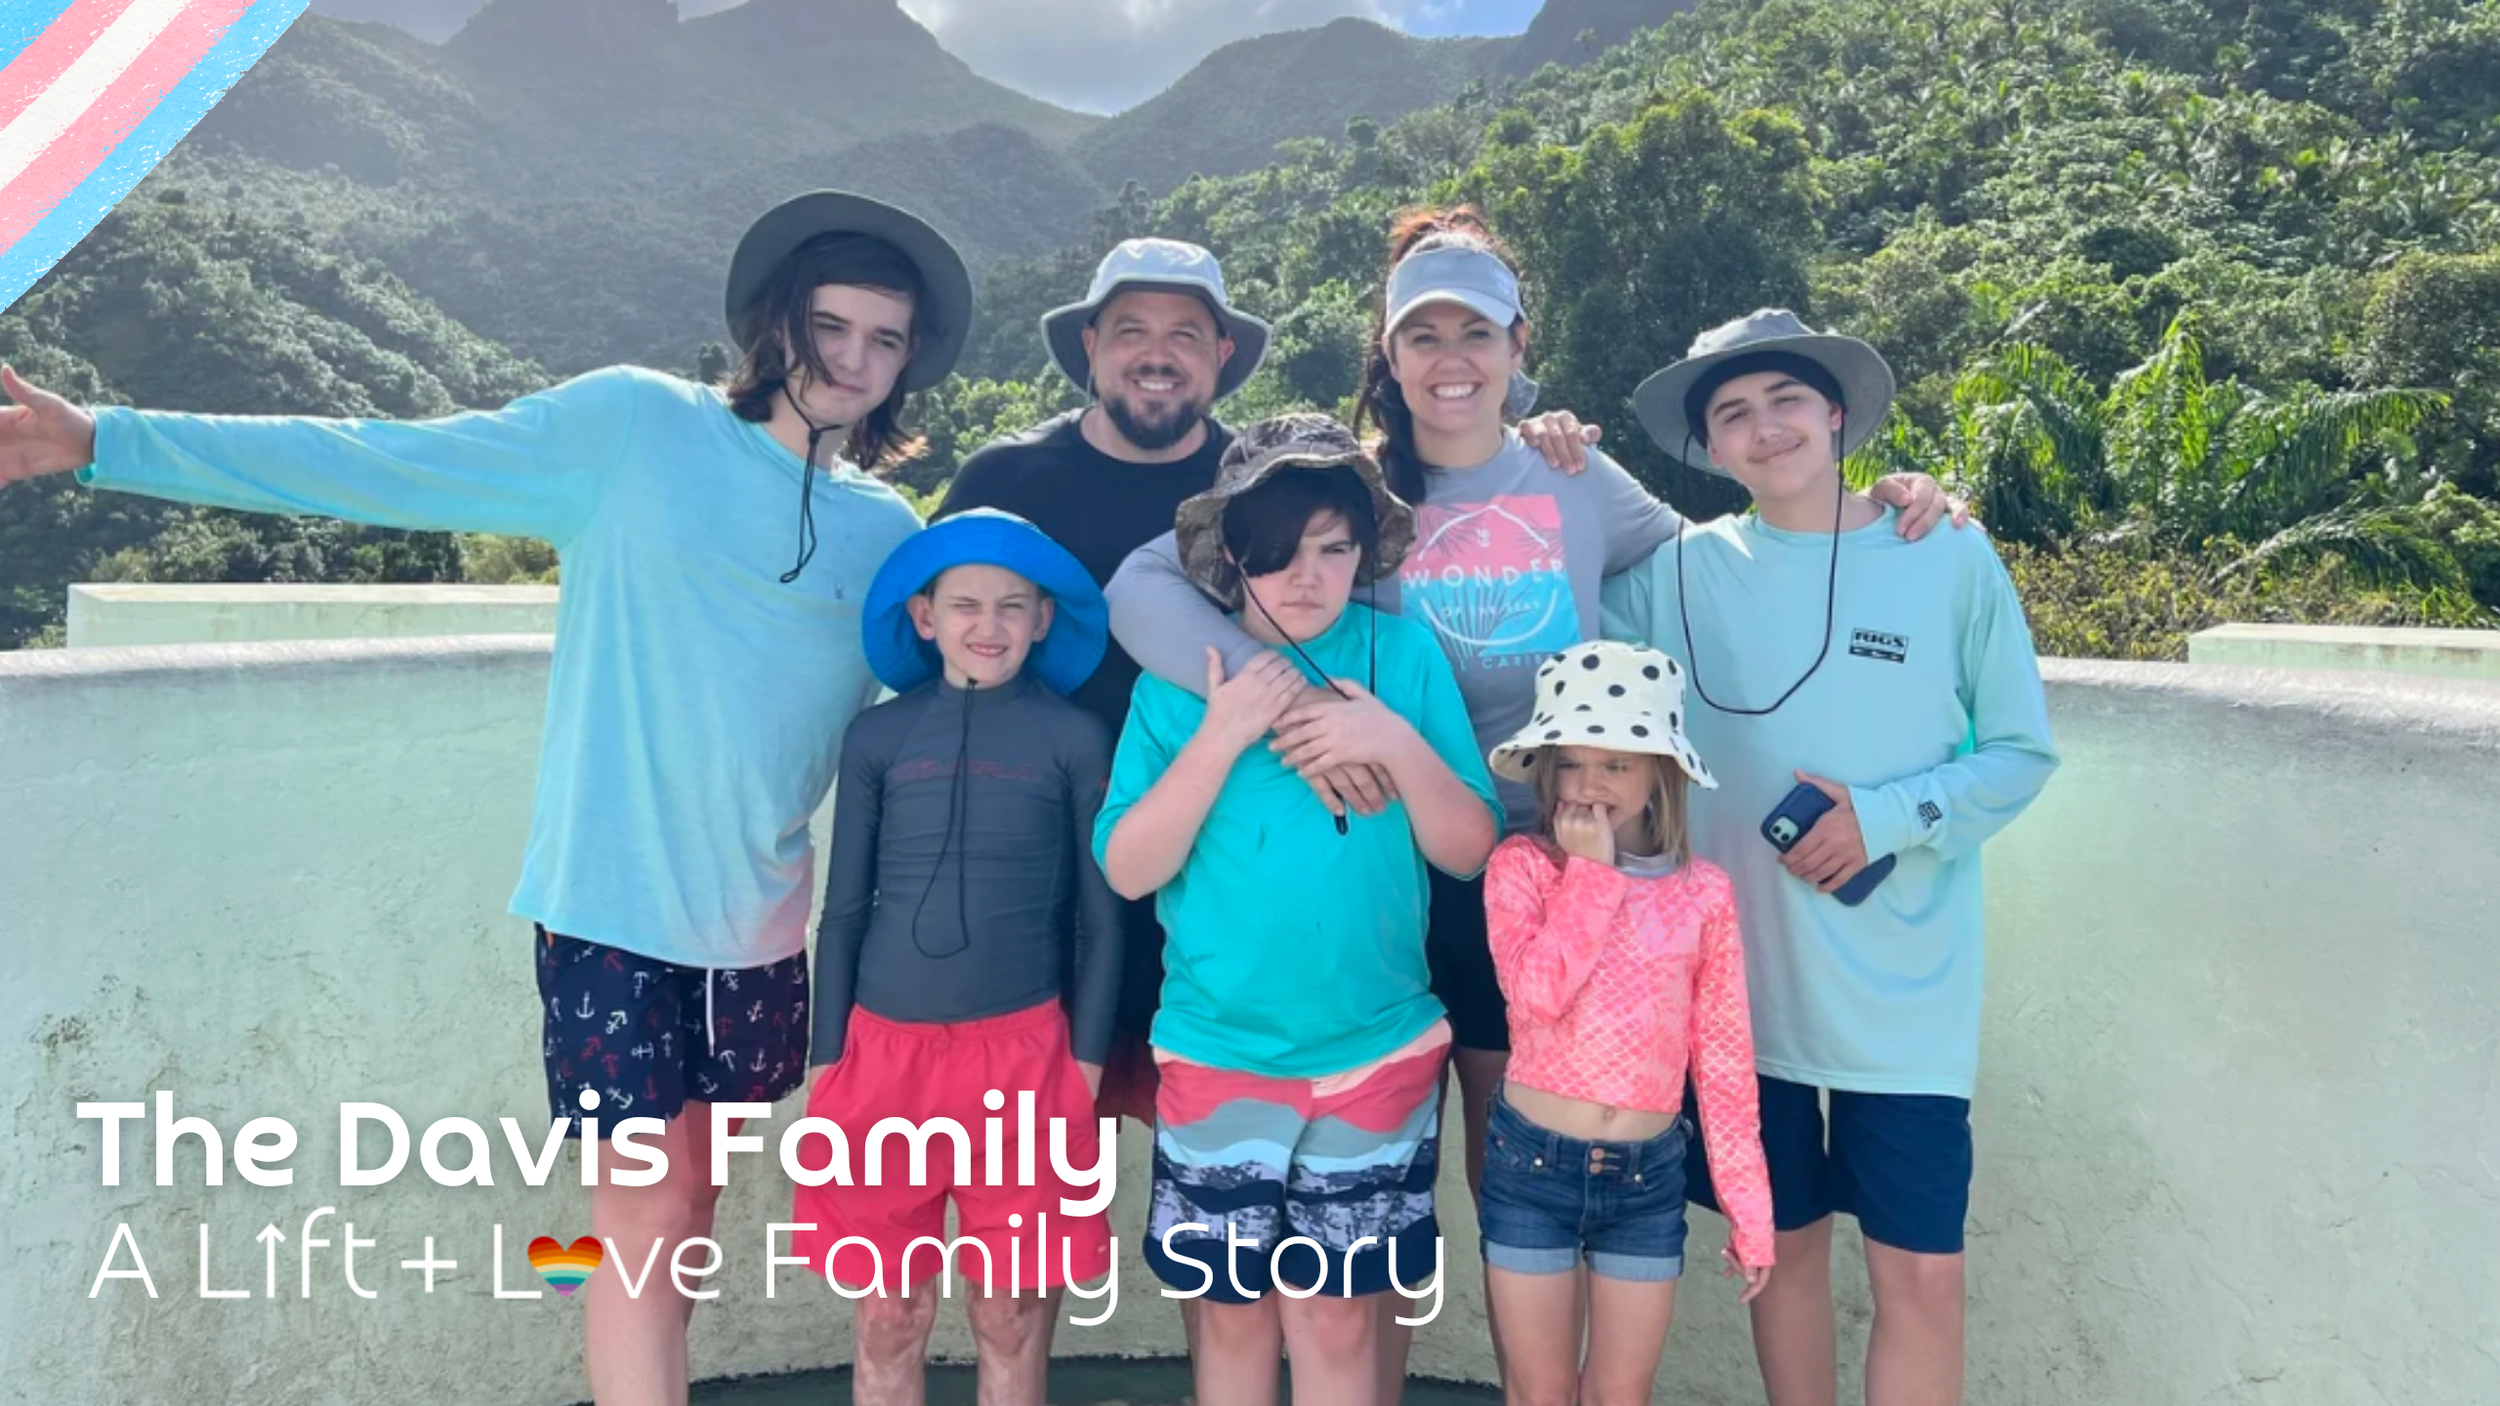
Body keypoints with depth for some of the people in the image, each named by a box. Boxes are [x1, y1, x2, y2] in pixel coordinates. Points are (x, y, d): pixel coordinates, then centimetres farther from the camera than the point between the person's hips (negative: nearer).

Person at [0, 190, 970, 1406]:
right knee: (651, 1207, -2)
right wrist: (112, 441, -12)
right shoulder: (637, 423, -6)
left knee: (689, 1194, 16)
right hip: (613, 900, -4)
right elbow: (386, 466, -8)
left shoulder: (888, 536, 6)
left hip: (756, 920, 5)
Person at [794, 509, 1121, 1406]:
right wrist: (829, 1059, 6)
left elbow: (1101, 918, 4)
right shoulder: (877, 736, 4)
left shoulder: (1074, 739, 0)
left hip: (1024, 1052, -1)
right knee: (888, 1317, 11)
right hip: (886, 1046, 2)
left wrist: (1087, 1057, 0)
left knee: (1012, 1318, 9)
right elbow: (844, 911, 8)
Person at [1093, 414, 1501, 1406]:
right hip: (1217, 1052, 1)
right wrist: (1222, 736, -18)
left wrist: (1401, 745, -19)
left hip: (1377, 1050, 0)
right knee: (1233, 1313, 14)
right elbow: (1127, 869, -8)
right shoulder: (1184, 669, -4)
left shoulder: (1404, 654, -3)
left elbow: (1469, 851, -3)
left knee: (1337, 1319, 9)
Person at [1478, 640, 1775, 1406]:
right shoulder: (1522, 865, -7)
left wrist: (1749, 1209, 3)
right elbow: (1537, 994, -23)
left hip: (1649, 1173, 1)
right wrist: (1590, 871, -17)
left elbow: (1724, 1057, 2)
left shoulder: (1703, 891, -2)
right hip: (1532, 1162, -1)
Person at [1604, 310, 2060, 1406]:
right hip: (1747, 981, 2)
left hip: (1906, 991, -1)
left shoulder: (1950, 559, -4)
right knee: (1786, 1243, 16)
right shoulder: (1683, 572, -1)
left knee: (1922, 1275, 3)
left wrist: (1889, 816, -16)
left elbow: (2023, 754, 2)